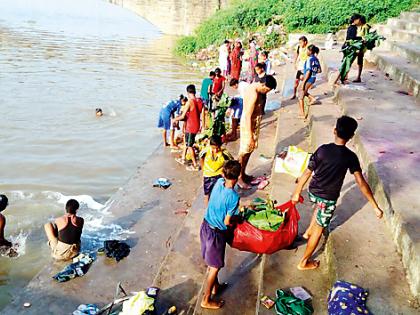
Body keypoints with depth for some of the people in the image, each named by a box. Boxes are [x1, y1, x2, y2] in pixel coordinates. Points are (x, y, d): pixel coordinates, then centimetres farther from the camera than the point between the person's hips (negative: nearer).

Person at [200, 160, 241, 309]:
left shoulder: (219, 182, -10)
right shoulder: (234, 196, -27)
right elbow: (227, 222, -18)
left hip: (206, 226, 7)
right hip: (217, 233, -7)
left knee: (212, 262, 27)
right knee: (215, 267, 11)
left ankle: (215, 286, 48)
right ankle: (206, 300, 24)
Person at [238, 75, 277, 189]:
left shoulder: (256, 88, 3)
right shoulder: (253, 94, -28)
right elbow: (248, 116, -27)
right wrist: (250, 136, -25)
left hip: (255, 122, 10)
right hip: (249, 124, -10)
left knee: (250, 150, 18)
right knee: (244, 152, 1)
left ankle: (243, 174, 32)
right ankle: (239, 178, 14)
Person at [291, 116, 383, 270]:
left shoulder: (322, 149, -13)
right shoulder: (350, 157, -17)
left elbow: (307, 173, -9)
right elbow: (361, 183, -17)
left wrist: (297, 192, 3)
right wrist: (375, 206, -11)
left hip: (313, 192, 3)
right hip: (329, 198, -3)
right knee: (319, 229, 12)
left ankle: (308, 232, 47)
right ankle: (304, 262, 22)